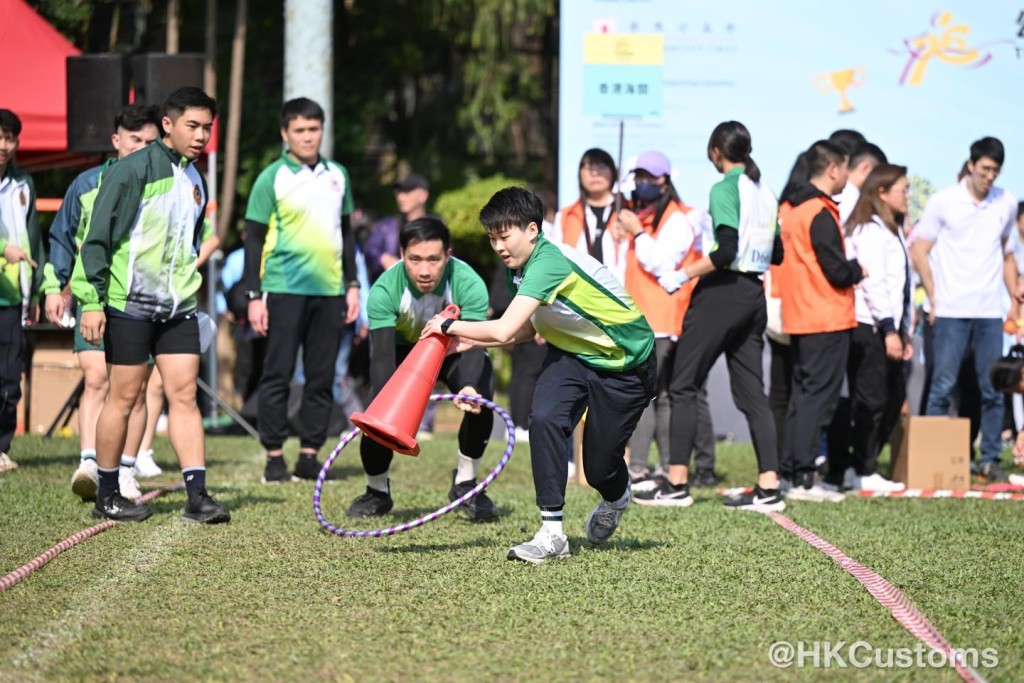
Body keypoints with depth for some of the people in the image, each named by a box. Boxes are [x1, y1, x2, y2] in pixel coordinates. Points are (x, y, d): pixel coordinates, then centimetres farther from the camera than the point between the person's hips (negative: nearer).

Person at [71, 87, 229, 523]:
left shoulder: (195, 180, 12)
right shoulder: (132, 171, -10)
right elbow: (97, 238, -10)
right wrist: (92, 300, -14)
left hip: (178, 307, 6)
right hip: (129, 304, -6)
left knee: (184, 394, -1)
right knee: (124, 396, 1)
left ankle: (197, 496, -5)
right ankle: (107, 496, 12)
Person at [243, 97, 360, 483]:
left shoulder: (337, 175, 12)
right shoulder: (272, 179, -3)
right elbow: (254, 240, -3)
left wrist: (352, 284, 15)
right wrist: (254, 296, -8)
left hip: (329, 291, 5)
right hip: (284, 289, -5)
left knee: (322, 377, 5)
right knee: (278, 375, -3)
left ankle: (309, 456, 10)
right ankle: (274, 458, 2)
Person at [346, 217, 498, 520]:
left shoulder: (469, 284, -33)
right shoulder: (385, 290, -32)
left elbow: (473, 346, -41)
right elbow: (382, 355, -38)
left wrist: (470, 388, -62)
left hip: (454, 349, 0)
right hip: (405, 349, 0)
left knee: (480, 399, -28)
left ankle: (465, 484, -4)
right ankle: (377, 492, 10)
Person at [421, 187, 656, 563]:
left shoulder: (548, 263, -33)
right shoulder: (524, 265, -5)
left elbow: (504, 330, -40)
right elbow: (526, 330, 7)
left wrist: (451, 325, -24)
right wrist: (471, 341, -8)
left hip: (624, 363, -7)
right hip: (572, 352, 7)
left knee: (599, 467, 1)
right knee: (544, 419, -22)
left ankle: (616, 497, 41)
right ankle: (552, 533, -15)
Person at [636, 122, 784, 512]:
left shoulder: (725, 189, -11)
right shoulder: (766, 193, 12)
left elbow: (725, 252, -21)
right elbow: (776, 254, 15)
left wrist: (682, 275, -14)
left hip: (720, 293, -8)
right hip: (753, 295, 8)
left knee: (683, 387, 0)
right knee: (751, 391, 7)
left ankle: (677, 484, -2)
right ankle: (769, 487, 0)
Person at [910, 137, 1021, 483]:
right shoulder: (943, 202, -2)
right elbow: (919, 252, 2)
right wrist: (934, 298, -2)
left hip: (989, 311, 3)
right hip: (951, 310, -3)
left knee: (993, 388, 4)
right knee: (942, 386, -3)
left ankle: (991, 458, 12)